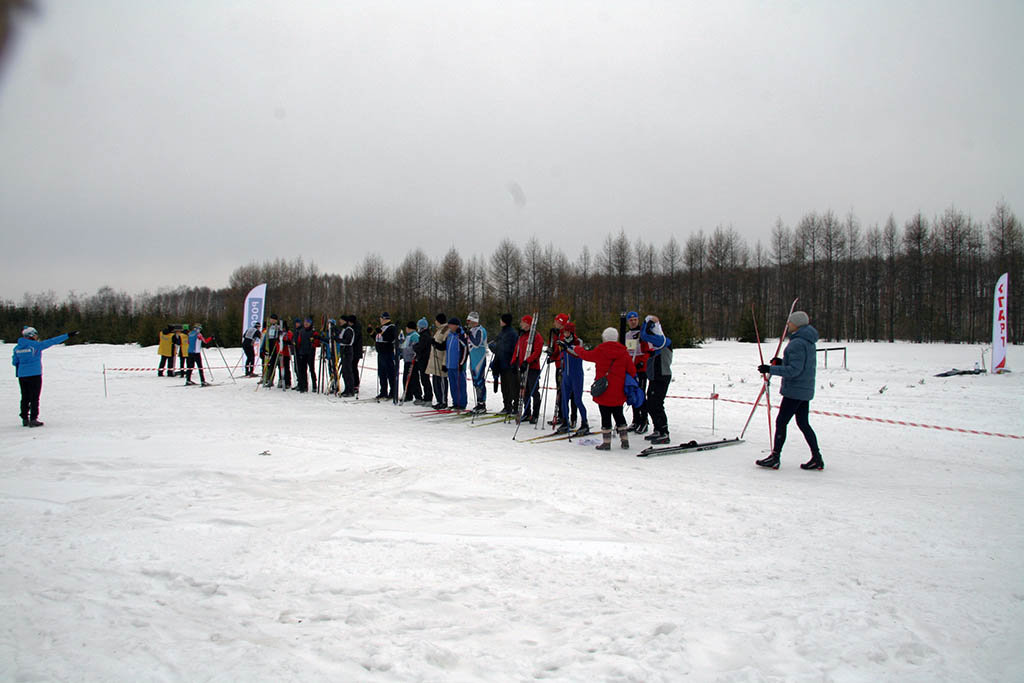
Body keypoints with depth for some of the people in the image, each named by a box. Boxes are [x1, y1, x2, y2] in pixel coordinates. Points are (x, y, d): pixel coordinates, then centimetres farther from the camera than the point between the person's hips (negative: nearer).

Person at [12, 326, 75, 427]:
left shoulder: (17, 347, 4)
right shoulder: (35, 345, -11)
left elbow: (14, 362, 9)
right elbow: (52, 341, -11)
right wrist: (67, 335, -8)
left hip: (22, 375, 5)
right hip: (34, 374, -5)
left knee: (25, 397, 13)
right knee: (34, 398, 1)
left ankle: (25, 419, 17)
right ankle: (33, 419, -1)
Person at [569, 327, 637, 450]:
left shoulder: (600, 351, -7)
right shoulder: (624, 353, -1)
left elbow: (586, 355, 10)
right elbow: (632, 371, 2)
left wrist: (575, 348, 28)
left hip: (603, 391, -3)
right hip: (618, 393, 3)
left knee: (605, 416, 2)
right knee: (619, 415, 17)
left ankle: (606, 442, 2)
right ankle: (624, 440, 17)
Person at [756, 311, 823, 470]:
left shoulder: (797, 343, -19)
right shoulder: (809, 342, 12)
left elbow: (794, 370, -23)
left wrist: (770, 369, -22)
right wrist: (782, 362, 16)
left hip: (795, 390, -10)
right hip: (805, 390, 10)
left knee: (781, 422, -2)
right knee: (803, 423, 14)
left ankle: (775, 458, 3)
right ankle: (817, 458, 16)